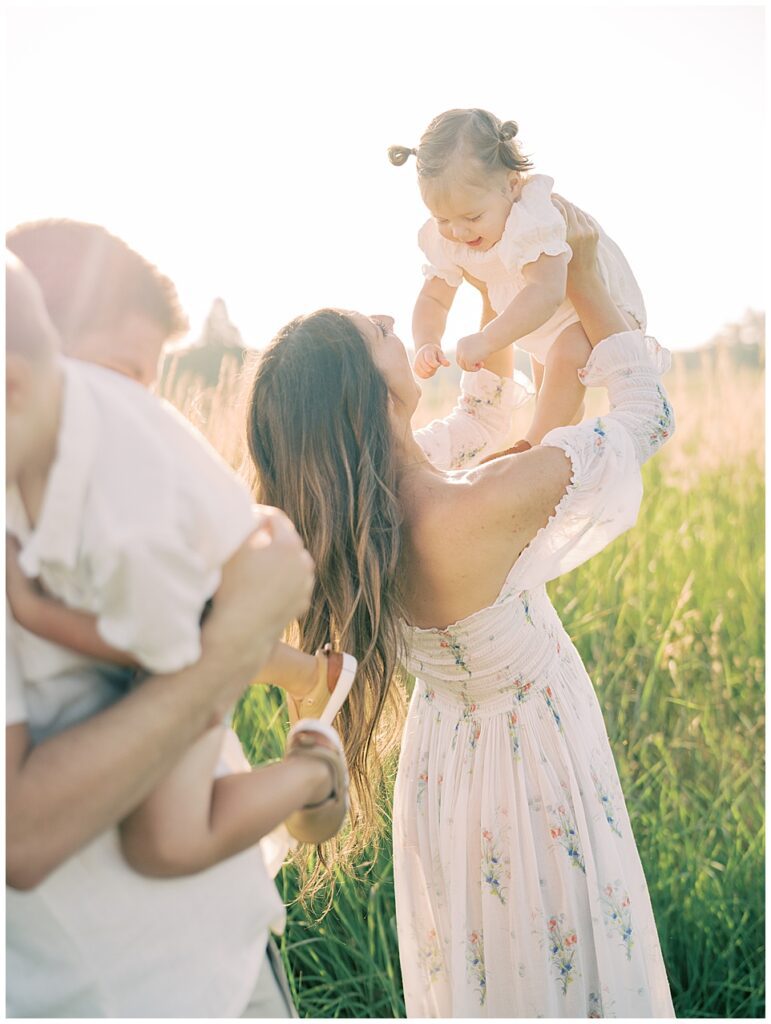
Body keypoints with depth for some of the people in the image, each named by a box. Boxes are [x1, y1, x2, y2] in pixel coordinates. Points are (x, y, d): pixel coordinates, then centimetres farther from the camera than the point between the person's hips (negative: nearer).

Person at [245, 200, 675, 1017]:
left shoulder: (368, 502, -13)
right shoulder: (481, 509, -34)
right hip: (532, 774, -6)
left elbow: (468, 429, 8)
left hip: (438, 766, 7)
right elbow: (646, 410, -18)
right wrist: (583, 280, -9)